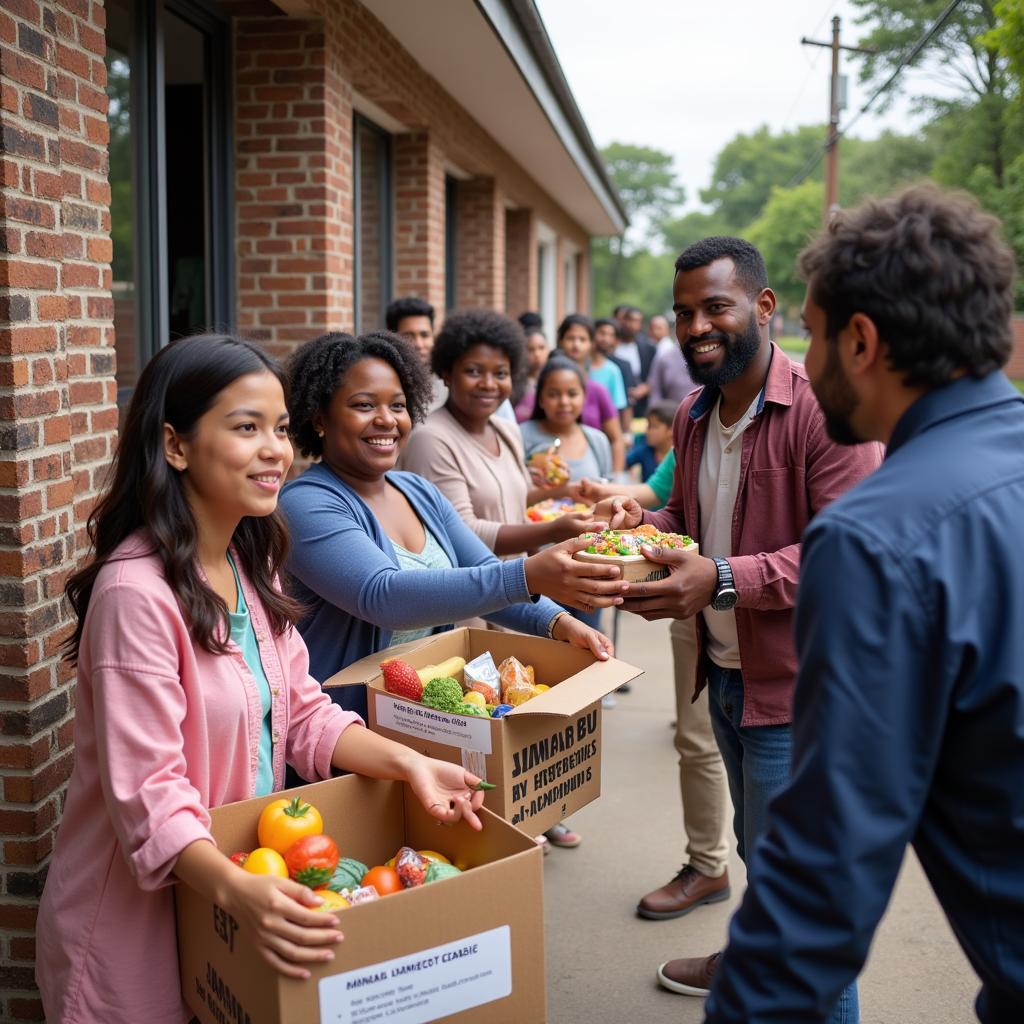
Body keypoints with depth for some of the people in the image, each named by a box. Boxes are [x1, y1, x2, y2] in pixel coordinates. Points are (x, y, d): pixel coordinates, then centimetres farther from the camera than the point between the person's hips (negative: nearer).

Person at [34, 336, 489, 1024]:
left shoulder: (251, 565, 3)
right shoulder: (136, 593, -25)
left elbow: (301, 714, 3)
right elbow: (149, 792, -27)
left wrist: (407, 764, -11)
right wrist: (236, 890, -42)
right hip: (138, 920, -8)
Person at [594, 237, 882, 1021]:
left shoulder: (821, 410, -20)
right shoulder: (693, 417, 7)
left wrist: (723, 579, -35)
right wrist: (644, 523, -2)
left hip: (793, 682, -8)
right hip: (725, 670, 8)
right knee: (756, 845, 26)